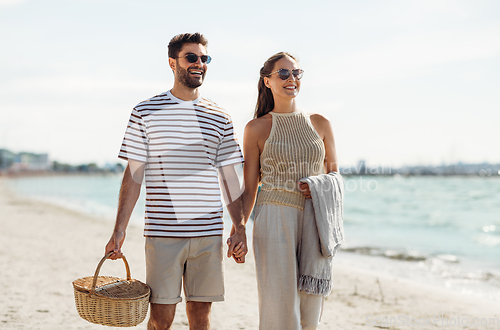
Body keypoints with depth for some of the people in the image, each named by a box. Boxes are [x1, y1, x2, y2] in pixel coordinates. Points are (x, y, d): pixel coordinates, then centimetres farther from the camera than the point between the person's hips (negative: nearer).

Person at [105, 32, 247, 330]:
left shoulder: (220, 118, 9)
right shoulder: (145, 112, 3)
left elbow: (229, 176, 12)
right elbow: (133, 175, 2)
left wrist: (240, 228, 6)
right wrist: (119, 230, -3)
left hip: (209, 234, 2)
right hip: (162, 233, -2)